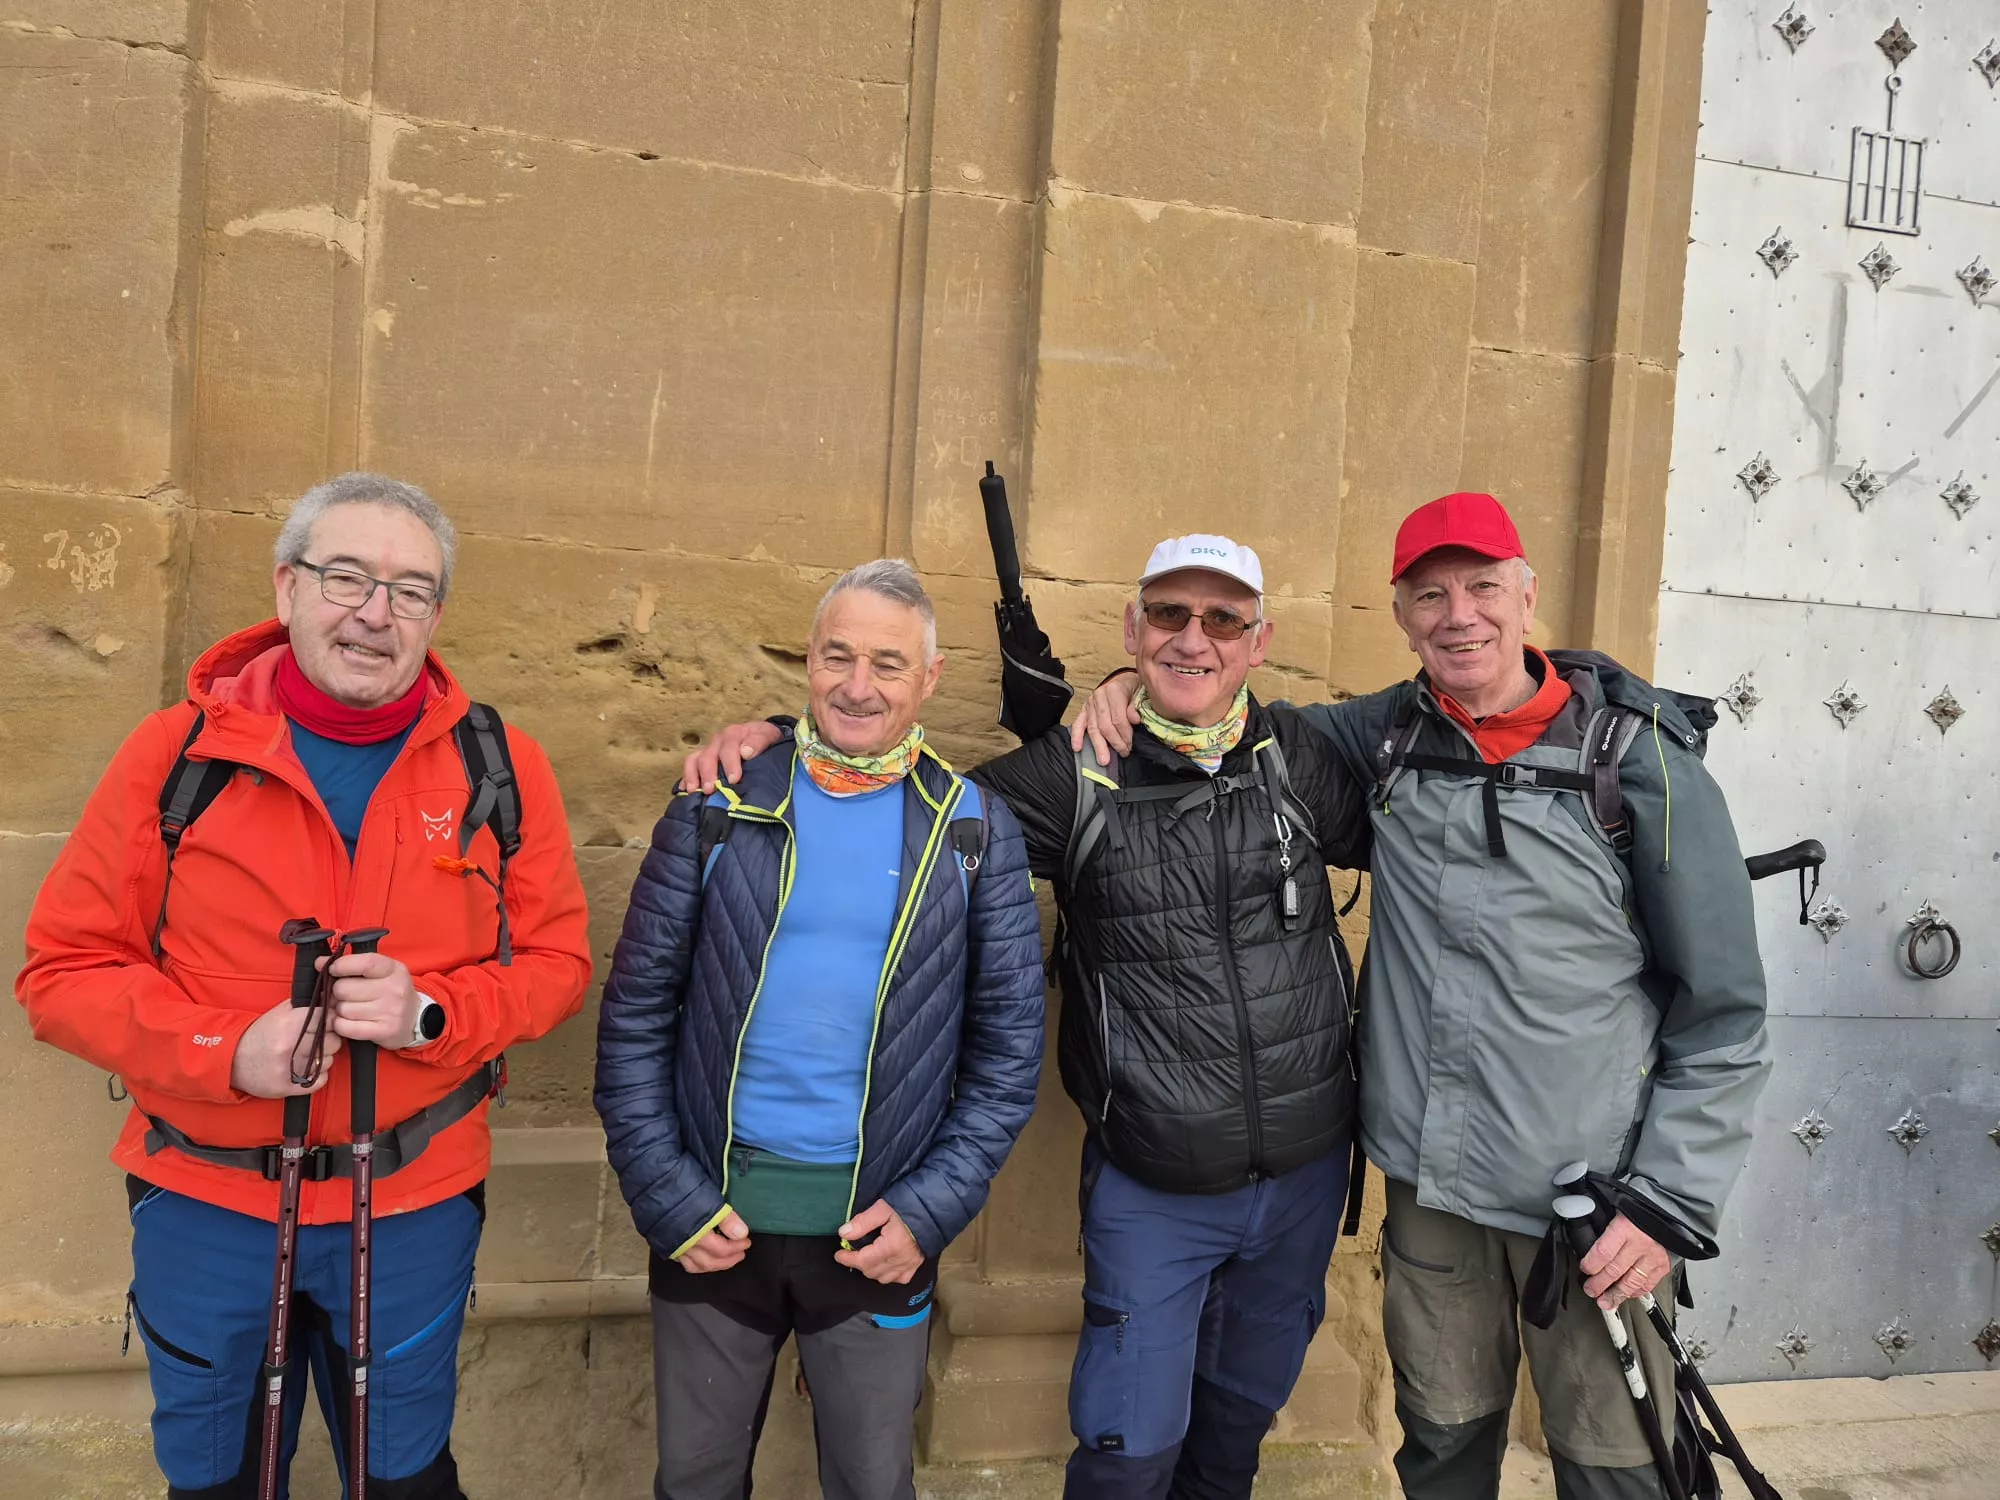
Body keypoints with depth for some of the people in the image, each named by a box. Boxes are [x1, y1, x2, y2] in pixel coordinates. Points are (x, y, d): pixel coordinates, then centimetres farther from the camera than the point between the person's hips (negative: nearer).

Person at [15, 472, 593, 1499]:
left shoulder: (498, 765, -7)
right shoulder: (176, 751, -8)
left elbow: (555, 962, -2)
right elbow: (64, 969, -5)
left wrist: (430, 1012, -20)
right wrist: (227, 1049, -21)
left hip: (415, 1206, 0)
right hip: (203, 1198, 0)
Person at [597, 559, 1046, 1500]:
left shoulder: (975, 833, -2)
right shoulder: (718, 807, -3)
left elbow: (1009, 1044, 0)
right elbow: (636, 1015, -1)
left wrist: (931, 1210, -8)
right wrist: (668, 1198, -7)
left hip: (879, 1232, 0)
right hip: (712, 1216, 1)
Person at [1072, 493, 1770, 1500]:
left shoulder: (1641, 758, -9)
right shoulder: (1393, 734, 2)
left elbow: (1722, 1012, -6)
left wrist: (1670, 1202, -9)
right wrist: (1137, 687, -1)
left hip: (1592, 1200, -3)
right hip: (1428, 1183, 4)